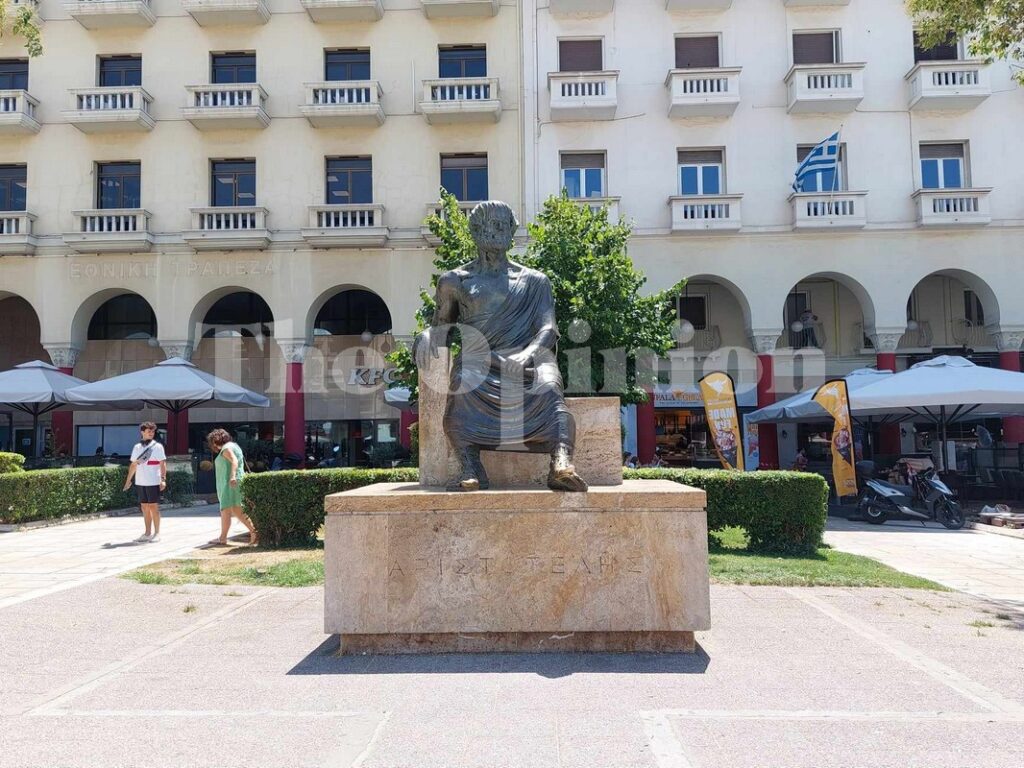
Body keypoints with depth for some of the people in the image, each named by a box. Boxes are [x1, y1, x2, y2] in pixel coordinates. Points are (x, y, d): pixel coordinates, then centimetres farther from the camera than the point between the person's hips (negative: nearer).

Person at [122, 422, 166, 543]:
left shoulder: (157, 446, -3)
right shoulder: (137, 447, 10)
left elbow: (162, 464, -6)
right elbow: (133, 464, 16)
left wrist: (163, 479, -16)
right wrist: (128, 480, 14)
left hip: (153, 482, -4)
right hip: (140, 482, 4)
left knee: (154, 507, -1)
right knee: (145, 508, 9)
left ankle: (156, 533, 8)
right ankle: (148, 533, 16)